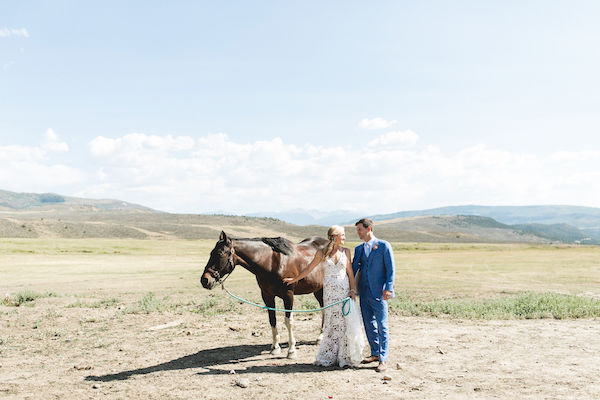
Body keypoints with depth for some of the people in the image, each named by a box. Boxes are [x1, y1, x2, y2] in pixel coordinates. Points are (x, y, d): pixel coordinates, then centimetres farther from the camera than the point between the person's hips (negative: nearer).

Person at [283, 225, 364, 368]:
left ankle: (345, 357, 9)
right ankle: (329, 357, 15)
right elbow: (309, 268, 9)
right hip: (329, 291, -1)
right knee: (332, 323, 3)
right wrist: (294, 279, 15)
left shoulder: (346, 251, 4)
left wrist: (352, 290, -5)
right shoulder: (322, 253, 0)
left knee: (347, 323, -2)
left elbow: (350, 272, 5)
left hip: (345, 290, 1)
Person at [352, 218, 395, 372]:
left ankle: (383, 359, 3)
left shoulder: (383, 246, -4)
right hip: (364, 293, 6)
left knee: (382, 326, -2)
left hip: (378, 292, -6)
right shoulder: (359, 249, 13)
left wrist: (388, 288, -14)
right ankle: (375, 353, 26)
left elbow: (390, 269, -6)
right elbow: (353, 269, 13)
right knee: (369, 325, 13)